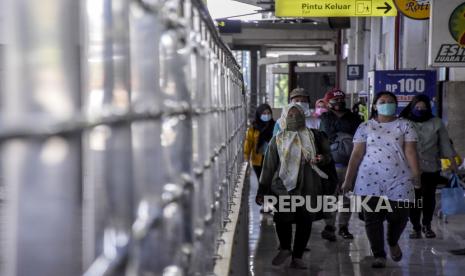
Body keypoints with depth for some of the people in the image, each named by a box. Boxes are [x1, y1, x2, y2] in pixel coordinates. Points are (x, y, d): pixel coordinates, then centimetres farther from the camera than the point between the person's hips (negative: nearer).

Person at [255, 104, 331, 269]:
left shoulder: (313, 137, 8)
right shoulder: (277, 140, 7)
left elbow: (327, 155, 17)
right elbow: (269, 167, 9)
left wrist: (322, 159, -8)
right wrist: (261, 191, 7)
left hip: (307, 187, 2)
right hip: (284, 186, -1)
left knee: (305, 221, -2)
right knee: (282, 218, -20)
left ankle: (297, 257, 13)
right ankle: (285, 248, 5)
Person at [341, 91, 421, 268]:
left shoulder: (405, 125, 8)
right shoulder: (365, 127, 8)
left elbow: (410, 152, 2)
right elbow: (356, 154, 5)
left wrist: (416, 175, -7)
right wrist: (348, 180, 1)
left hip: (399, 180, 0)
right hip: (371, 179, 0)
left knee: (399, 216, -2)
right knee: (372, 219, -4)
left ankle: (393, 243, 30)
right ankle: (379, 255, 7)